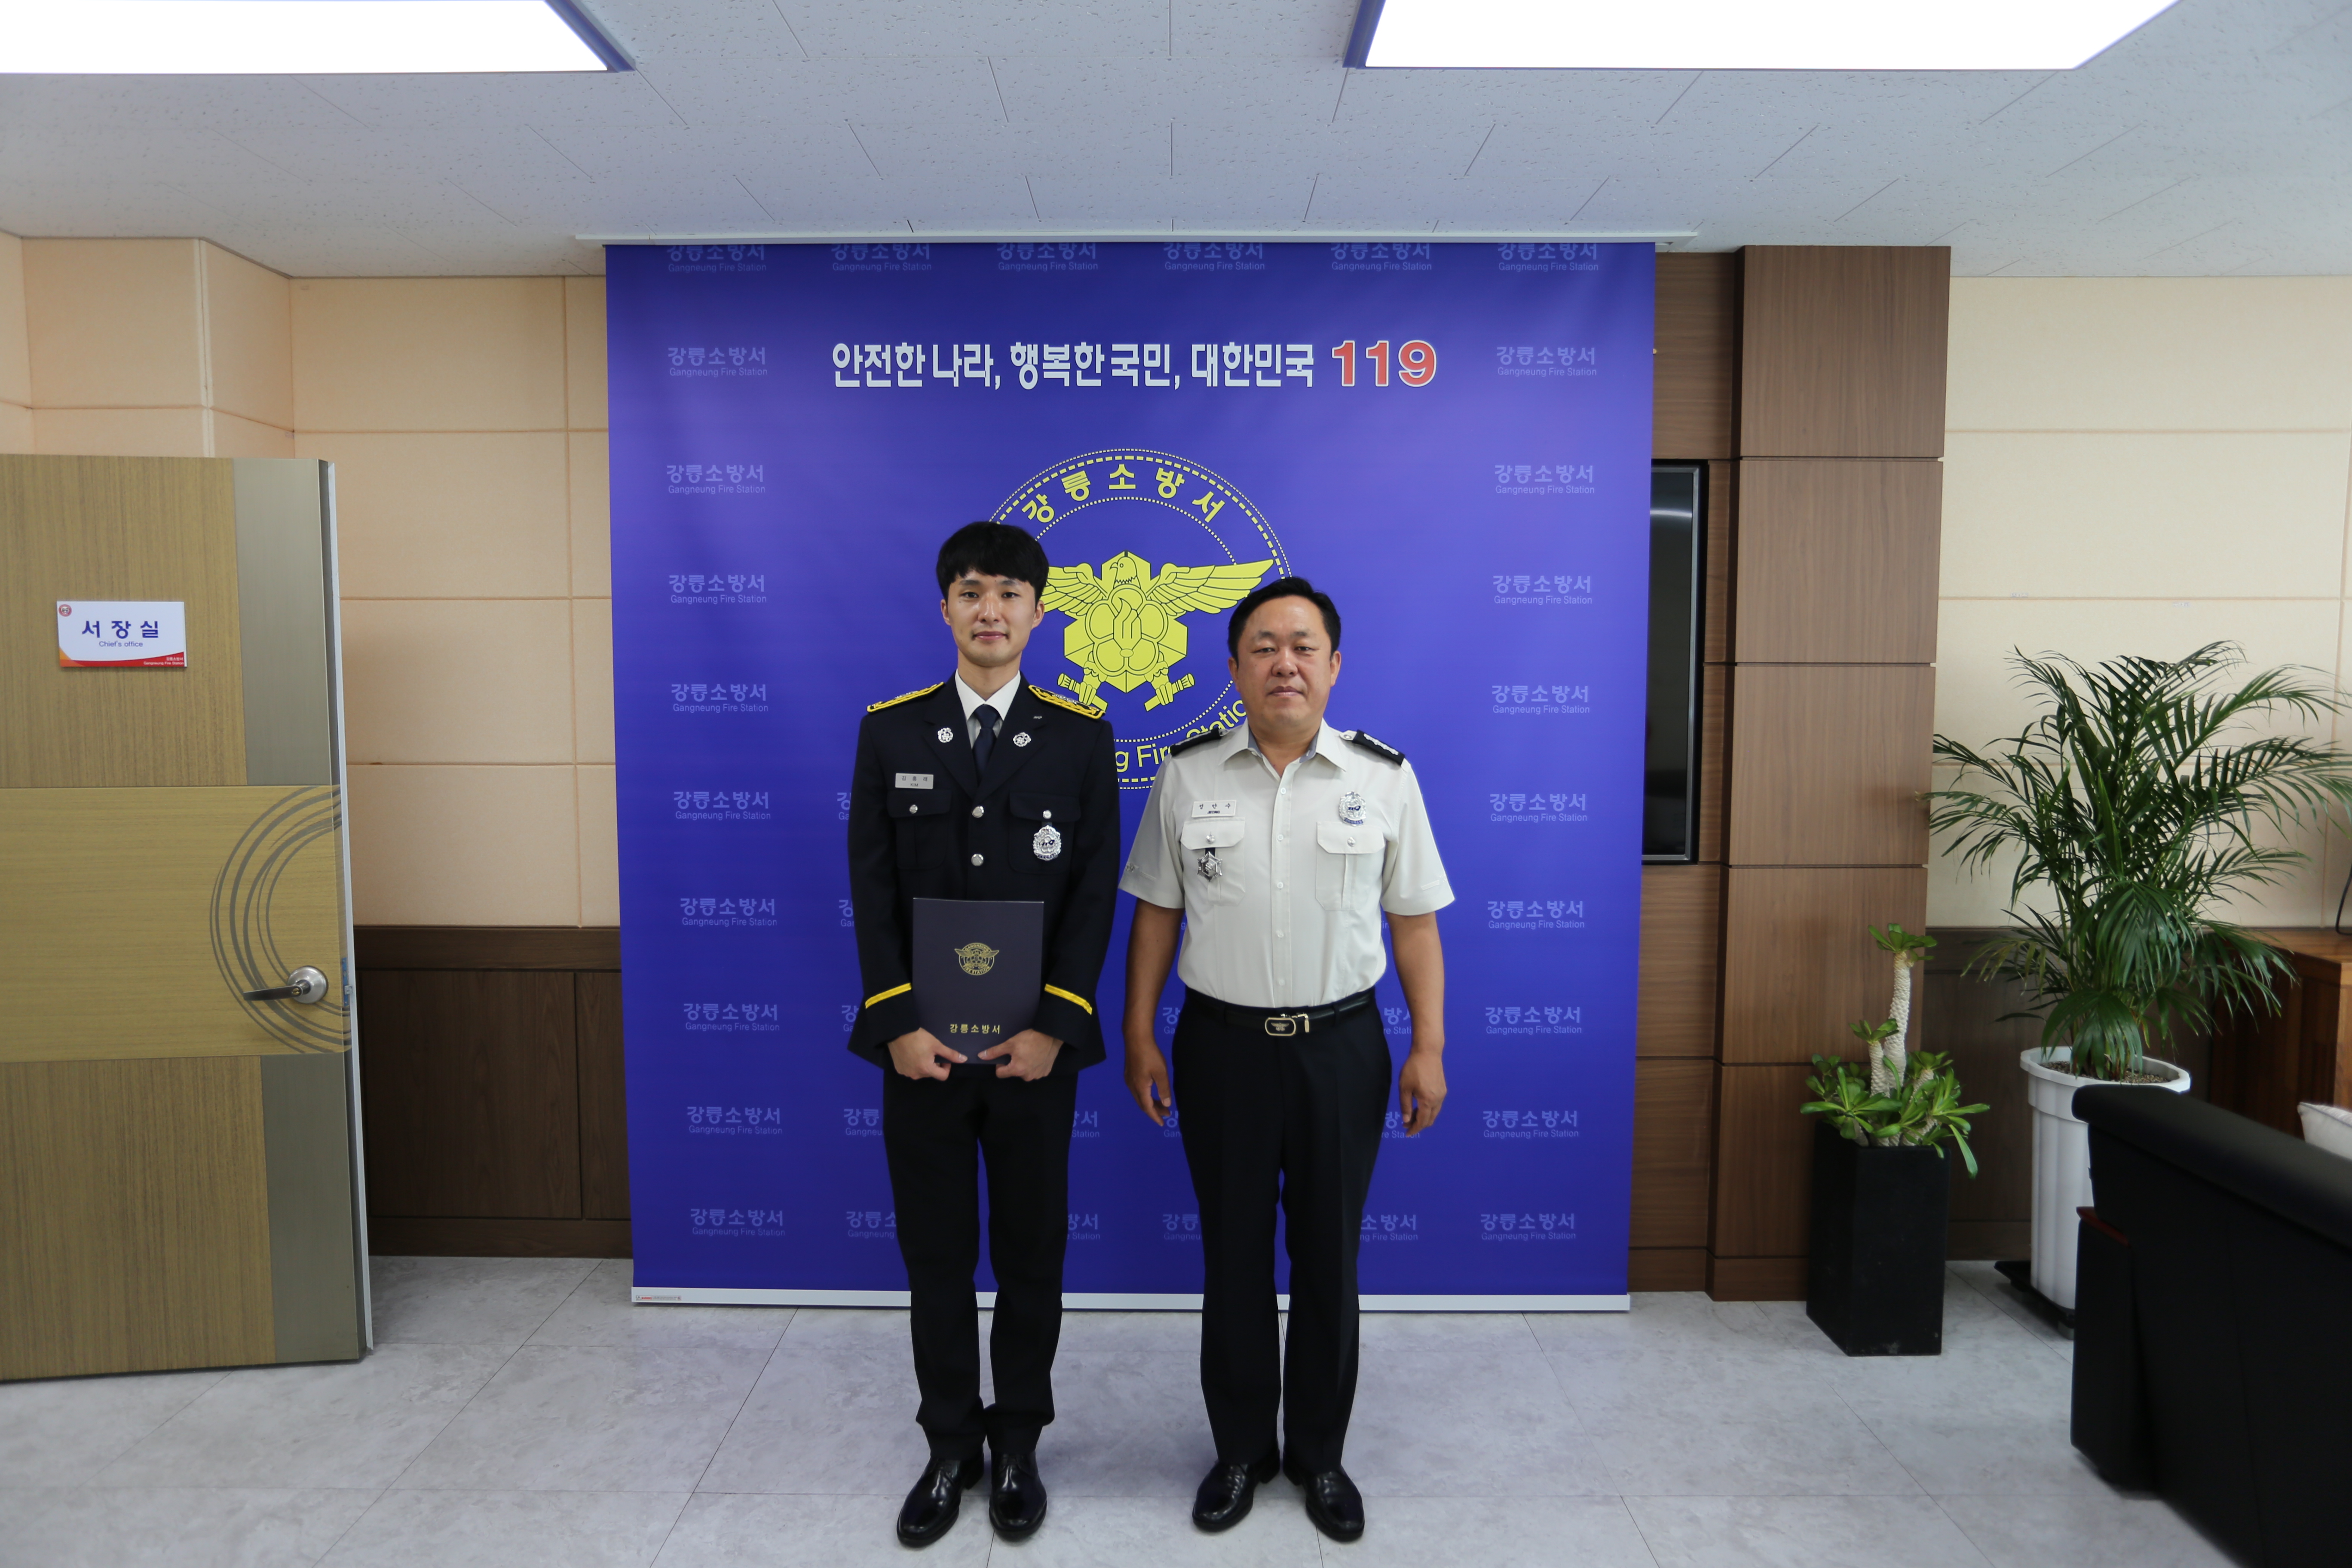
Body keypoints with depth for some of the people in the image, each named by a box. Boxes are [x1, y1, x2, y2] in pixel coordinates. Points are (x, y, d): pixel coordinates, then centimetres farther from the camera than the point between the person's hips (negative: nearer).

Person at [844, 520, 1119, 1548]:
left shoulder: (1079, 737, 0)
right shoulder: (889, 732, 2)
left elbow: (1094, 894, -4)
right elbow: (873, 893, 0)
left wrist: (1056, 1027, -12)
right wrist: (899, 1024, -9)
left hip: (1034, 1041, 0)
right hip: (922, 1040, 1)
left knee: (1031, 1251, 11)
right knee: (935, 1254, 11)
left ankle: (1018, 1444, 31)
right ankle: (950, 1447, 30)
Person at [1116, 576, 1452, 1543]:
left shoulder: (1384, 776, -2)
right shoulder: (1187, 774, -1)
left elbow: (1414, 921, 1)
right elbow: (1155, 914, 4)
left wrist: (1429, 1047, -3)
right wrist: (1139, 1037, 2)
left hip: (1341, 1045, 0)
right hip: (1222, 1044, 0)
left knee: (1328, 1256, 12)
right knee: (1233, 1254, 13)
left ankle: (1320, 1452, 32)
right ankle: (1241, 1449, 32)